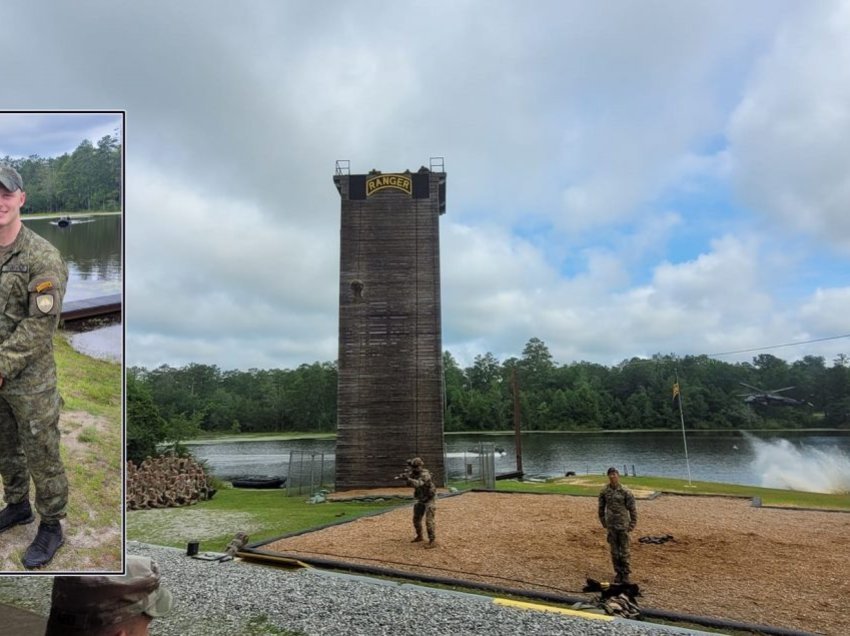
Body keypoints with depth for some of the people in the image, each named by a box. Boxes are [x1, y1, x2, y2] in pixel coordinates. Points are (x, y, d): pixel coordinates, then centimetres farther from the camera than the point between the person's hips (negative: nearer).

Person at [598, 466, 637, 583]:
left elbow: (632, 509, -5)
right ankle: (618, 572, 23)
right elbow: (601, 508, 9)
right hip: (611, 526, 3)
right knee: (614, 551, 10)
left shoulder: (625, 492, -11)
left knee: (624, 551, 4)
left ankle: (625, 574, 18)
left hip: (623, 525, -2)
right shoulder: (604, 492, -3)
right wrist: (603, 522, 10)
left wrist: (632, 524, -6)